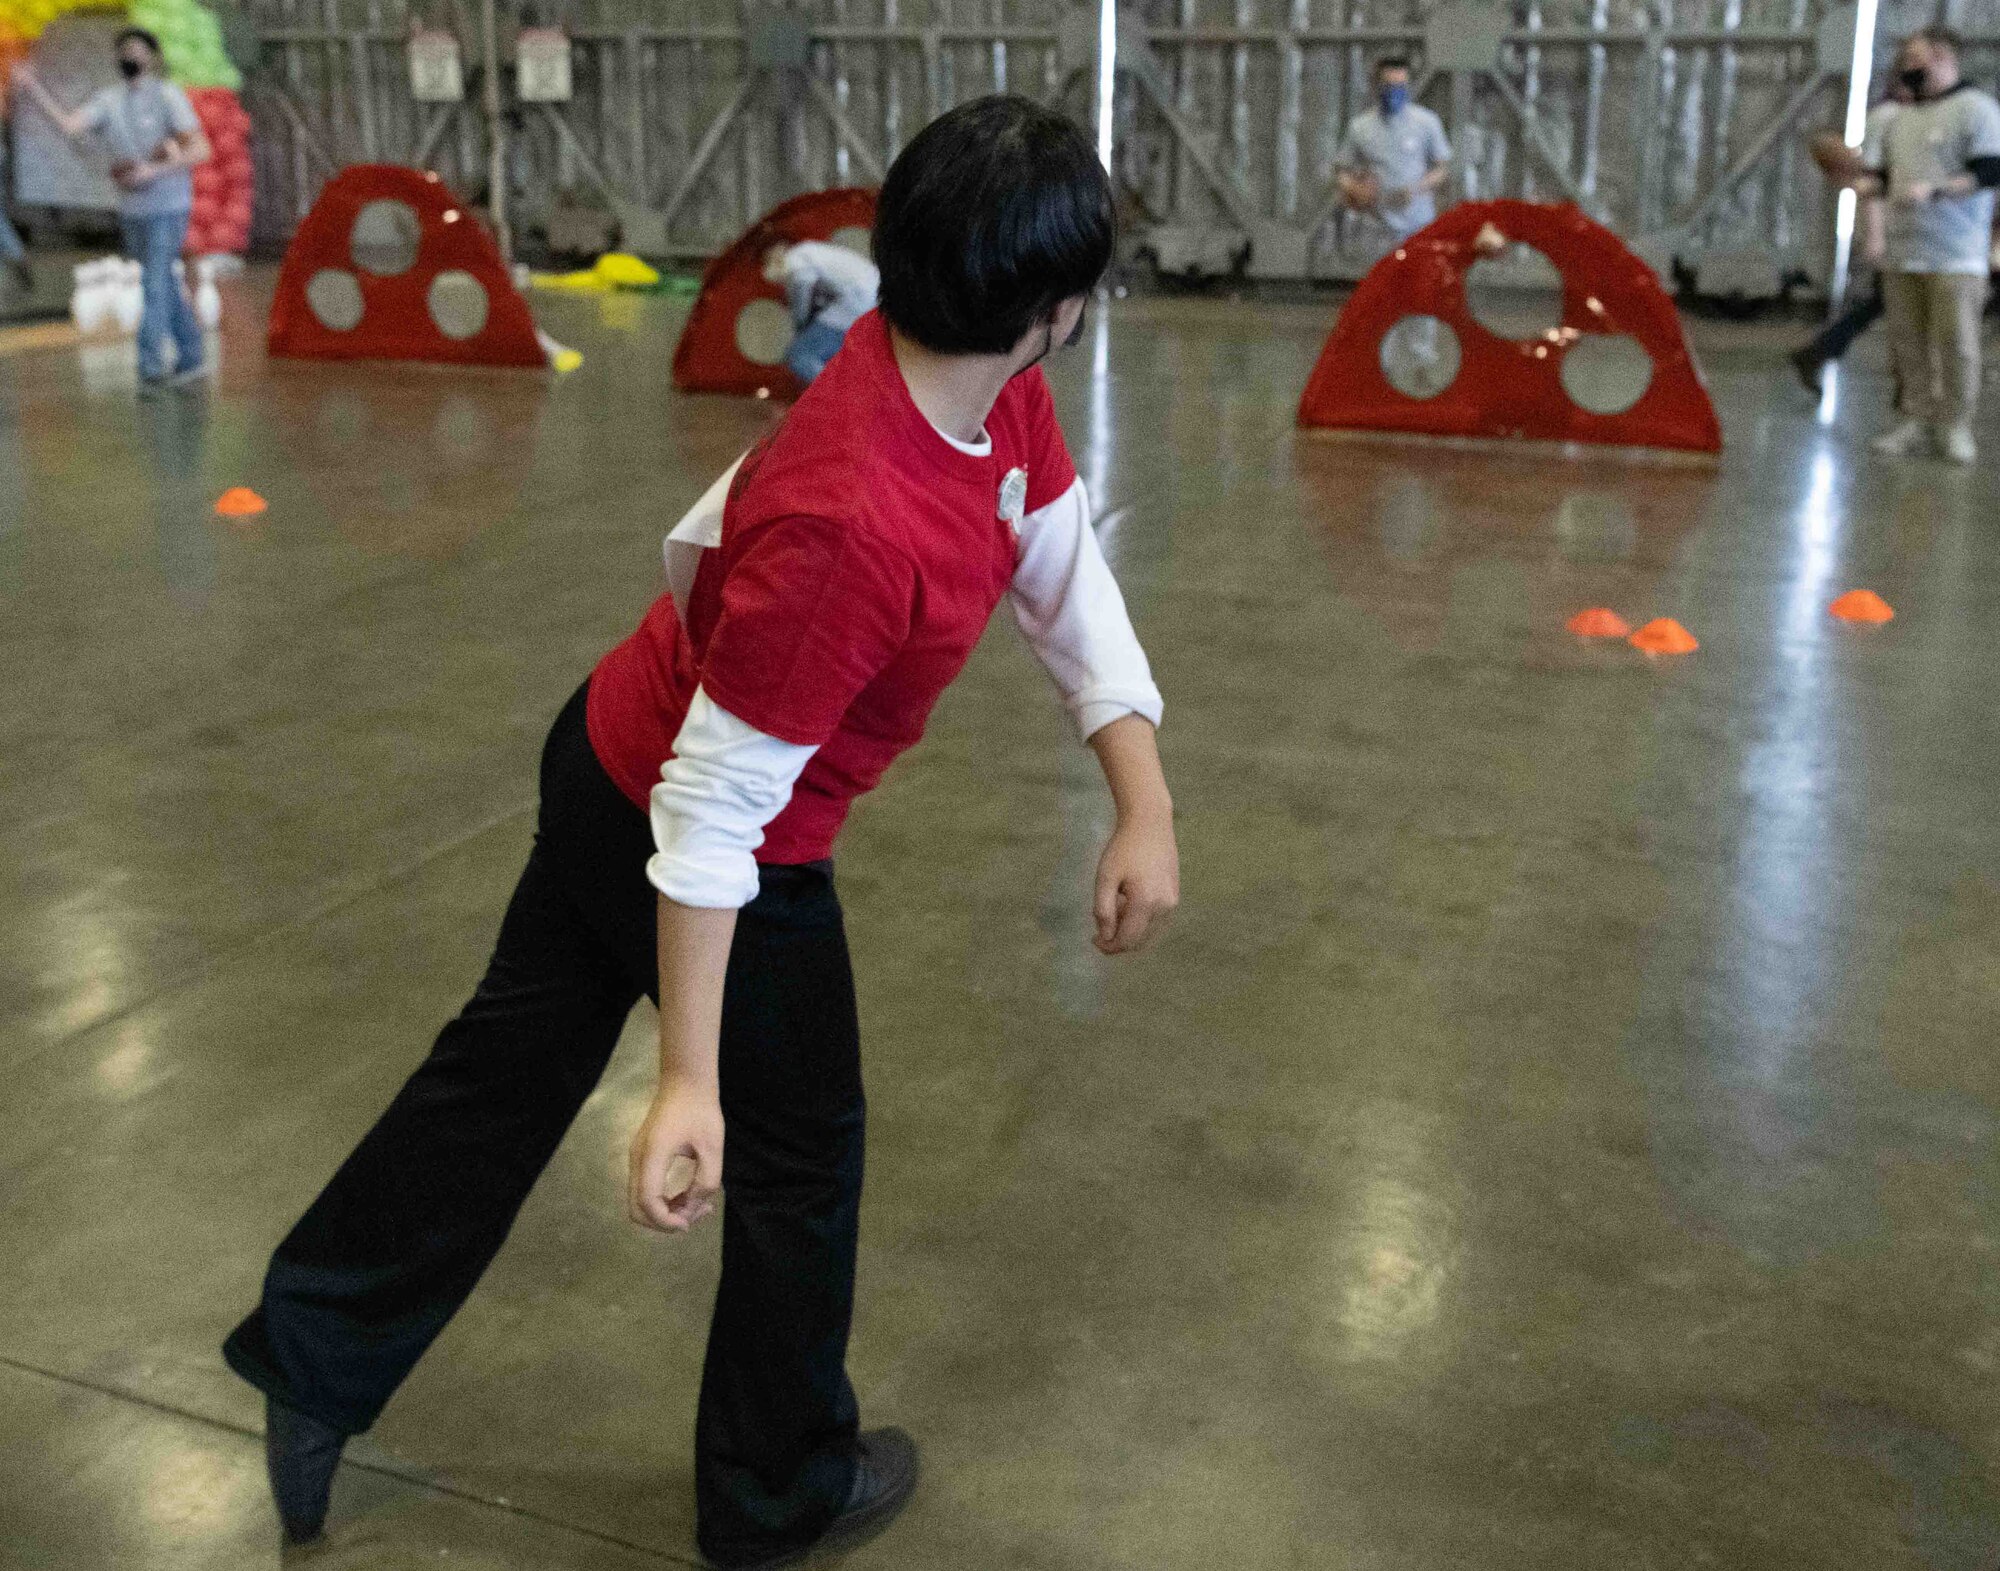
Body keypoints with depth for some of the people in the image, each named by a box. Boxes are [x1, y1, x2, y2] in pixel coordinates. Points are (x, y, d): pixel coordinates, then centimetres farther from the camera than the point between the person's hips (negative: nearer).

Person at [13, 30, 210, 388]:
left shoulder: (167, 96, -8)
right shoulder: (109, 100, 7)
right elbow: (69, 125, -5)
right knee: (163, 283, 12)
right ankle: (191, 358, 21)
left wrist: (153, 170, -21)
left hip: (167, 206, -6)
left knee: (155, 281, -11)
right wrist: (35, 89, -15)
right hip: (132, 208, 6)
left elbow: (200, 150, -14)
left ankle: (150, 364, -9)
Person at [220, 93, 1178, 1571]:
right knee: (801, 1155, 14)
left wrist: (1147, 804, -8)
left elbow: (1068, 577, 1)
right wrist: (690, 1083, -27)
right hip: (735, 865, -8)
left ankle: (313, 1357, 43)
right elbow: (715, 809, -33)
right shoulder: (851, 526, -38)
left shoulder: (996, 392, -12)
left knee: (508, 1067, 22)